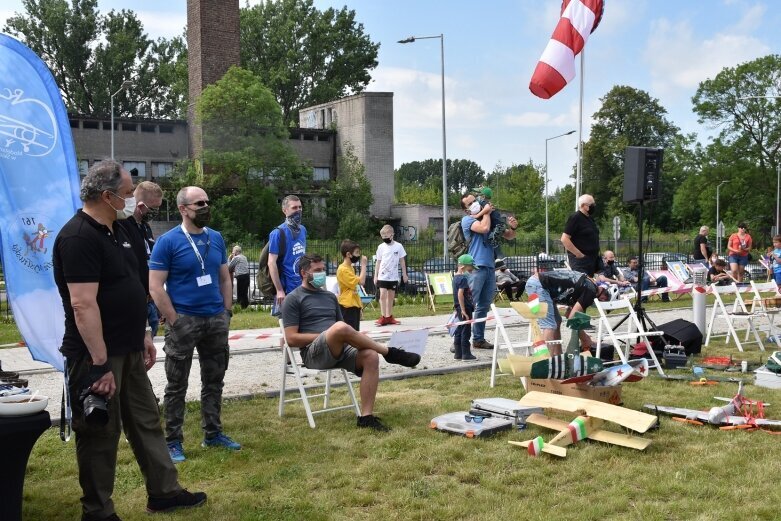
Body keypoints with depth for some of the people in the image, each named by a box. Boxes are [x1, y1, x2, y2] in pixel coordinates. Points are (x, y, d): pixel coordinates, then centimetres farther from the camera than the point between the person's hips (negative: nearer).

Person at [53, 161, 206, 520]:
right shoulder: (78, 238, -20)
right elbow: (83, 305, -25)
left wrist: (144, 334, 17)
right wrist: (100, 362, -26)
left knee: (146, 422, 16)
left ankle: (164, 491, 29)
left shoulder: (117, 232, 11)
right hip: (98, 355, -9)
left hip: (129, 350, 9)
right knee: (100, 435, 4)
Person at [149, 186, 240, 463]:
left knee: (214, 380, 14)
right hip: (184, 321, -5)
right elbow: (155, 285, -11)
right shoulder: (168, 241, -9)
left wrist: (227, 311, 6)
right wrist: (174, 321, -14)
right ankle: (173, 441, 13)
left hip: (216, 319, 6)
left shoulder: (216, 238, 8)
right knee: (177, 385, 3)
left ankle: (213, 433, 26)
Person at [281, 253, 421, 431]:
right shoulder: (293, 299, 4)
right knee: (339, 328, -37)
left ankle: (366, 416, -26)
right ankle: (390, 353, -19)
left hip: (340, 350, 6)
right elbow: (291, 338, -6)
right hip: (313, 353, -6)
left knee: (371, 356, -26)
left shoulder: (330, 296, 23)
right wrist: (326, 335, -10)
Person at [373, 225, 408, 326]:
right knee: (383, 295, -8)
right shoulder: (381, 247, 1)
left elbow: (402, 261, 6)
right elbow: (378, 262, 6)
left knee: (391, 296, 8)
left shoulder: (398, 246, -1)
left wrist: (404, 274, 7)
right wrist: (375, 276, 3)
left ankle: (389, 317, 15)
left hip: (393, 276, 1)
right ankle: (383, 317, -7)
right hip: (382, 276, -1)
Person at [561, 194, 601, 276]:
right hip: (580, 259, -9)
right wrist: (578, 254, -18)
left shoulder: (590, 218, 16)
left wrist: (597, 253, 14)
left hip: (592, 259, 9)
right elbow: (564, 239, -18)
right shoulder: (575, 218, -11)